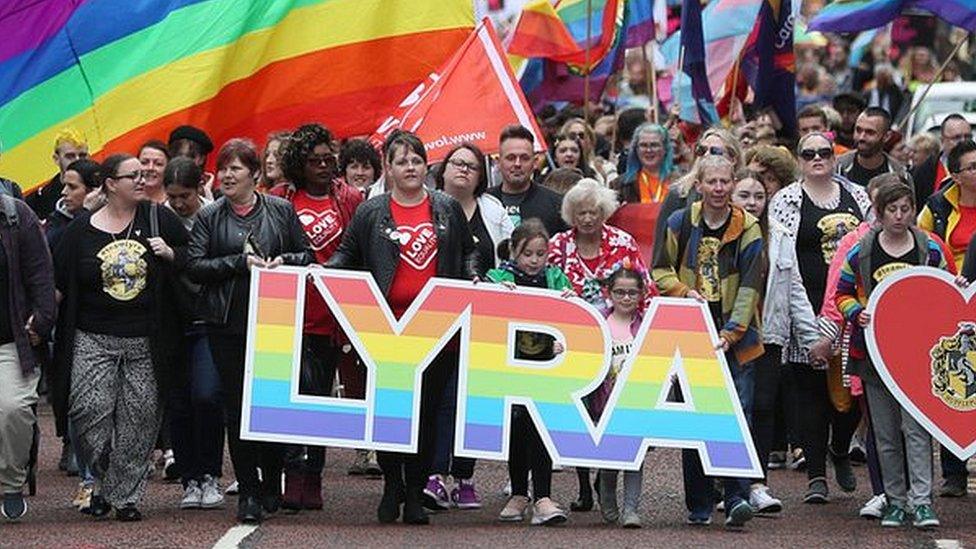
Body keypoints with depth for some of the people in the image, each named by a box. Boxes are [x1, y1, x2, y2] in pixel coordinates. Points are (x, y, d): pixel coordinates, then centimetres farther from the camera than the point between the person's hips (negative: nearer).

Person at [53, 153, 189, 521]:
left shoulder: (159, 219, 6)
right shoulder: (81, 229, 5)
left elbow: (194, 256, 13)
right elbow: (59, 282, 9)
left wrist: (171, 254, -5)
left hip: (146, 342, 1)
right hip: (93, 339, -1)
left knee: (140, 417, 0)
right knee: (90, 411, -12)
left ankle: (125, 494, 11)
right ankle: (102, 480, 10)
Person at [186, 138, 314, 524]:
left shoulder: (281, 211, 7)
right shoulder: (209, 217, 6)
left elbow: (307, 255, 10)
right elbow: (195, 267, -3)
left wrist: (282, 261, -11)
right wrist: (241, 263, -13)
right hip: (227, 324, 0)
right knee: (237, 406, -1)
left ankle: (272, 484, 21)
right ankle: (248, 490, 3)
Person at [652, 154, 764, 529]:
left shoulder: (747, 229, -1)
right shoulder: (680, 223, 4)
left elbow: (749, 287, -7)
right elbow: (660, 270, 11)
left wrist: (730, 333, -17)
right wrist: (685, 293, -9)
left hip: (735, 338, -2)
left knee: (737, 413, -11)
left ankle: (737, 498, -12)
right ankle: (699, 504, 11)